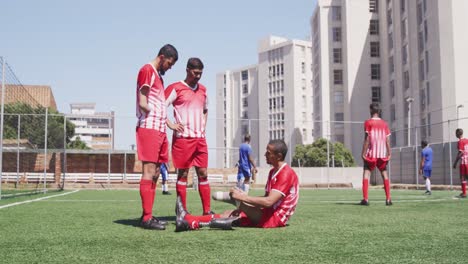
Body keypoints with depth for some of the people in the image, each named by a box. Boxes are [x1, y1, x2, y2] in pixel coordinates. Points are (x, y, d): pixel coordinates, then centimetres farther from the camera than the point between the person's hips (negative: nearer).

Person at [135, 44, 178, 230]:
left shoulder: (158, 75, 22)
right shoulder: (147, 71, -6)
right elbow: (143, 103, -14)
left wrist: (167, 122, 12)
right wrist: (160, 116, -4)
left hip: (159, 129, 10)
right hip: (149, 128, -10)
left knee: (155, 173, 9)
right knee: (149, 172, -11)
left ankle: (148, 215, 14)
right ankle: (146, 218, -11)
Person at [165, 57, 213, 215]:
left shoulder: (202, 89, 16)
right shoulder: (176, 88, -3)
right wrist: (170, 124, -13)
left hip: (200, 138, 6)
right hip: (183, 138, -6)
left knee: (203, 173, 4)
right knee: (183, 174, -1)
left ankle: (207, 210, 8)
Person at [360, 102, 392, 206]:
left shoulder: (368, 122, -1)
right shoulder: (384, 123, 10)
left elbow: (367, 138, -7)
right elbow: (387, 139, 6)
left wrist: (364, 152, -6)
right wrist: (389, 153, 10)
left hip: (371, 153, -4)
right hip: (382, 153, 4)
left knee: (366, 173, -2)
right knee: (384, 174, 12)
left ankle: (365, 199, -12)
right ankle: (388, 199, 7)